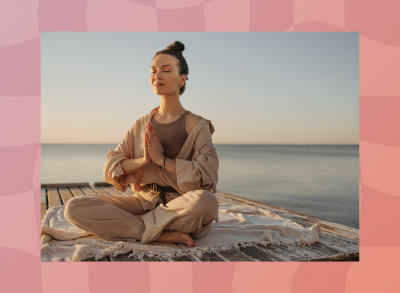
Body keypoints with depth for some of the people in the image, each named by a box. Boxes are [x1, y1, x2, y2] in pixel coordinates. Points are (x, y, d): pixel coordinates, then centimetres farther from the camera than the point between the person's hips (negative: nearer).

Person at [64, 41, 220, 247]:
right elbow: (110, 168, 6)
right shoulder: (141, 125, 11)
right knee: (74, 208, -17)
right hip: (144, 201, 4)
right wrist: (142, 160, -13)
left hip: (181, 207, -3)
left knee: (206, 201, -40)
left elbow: (208, 174, -14)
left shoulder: (196, 125, -1)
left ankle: (125, 224, -20)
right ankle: (163, 235, -22)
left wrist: (162, 159, -16)